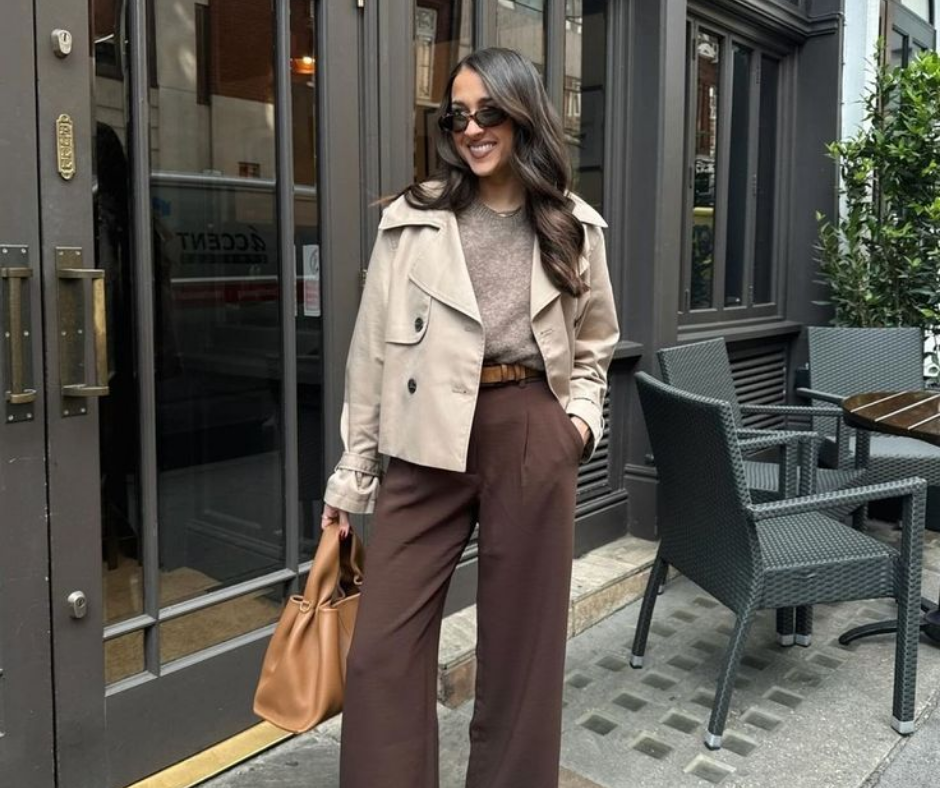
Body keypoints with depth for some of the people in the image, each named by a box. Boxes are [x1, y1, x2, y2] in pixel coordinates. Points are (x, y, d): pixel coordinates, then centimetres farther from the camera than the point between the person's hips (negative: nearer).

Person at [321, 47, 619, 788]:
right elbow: (373, 349, 3)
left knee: (522, 641, 11)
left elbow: (593, 345, 18)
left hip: (533, 442, 1)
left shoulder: (575, 227, 8)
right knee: (383, 649, 1)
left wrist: (582, 416, -1)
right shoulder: (412, 219, 2)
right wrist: (351, 473, 2)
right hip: (426, 443, 0)